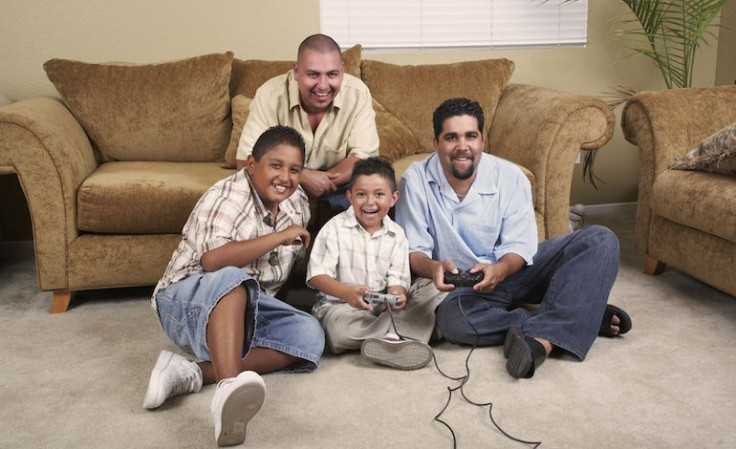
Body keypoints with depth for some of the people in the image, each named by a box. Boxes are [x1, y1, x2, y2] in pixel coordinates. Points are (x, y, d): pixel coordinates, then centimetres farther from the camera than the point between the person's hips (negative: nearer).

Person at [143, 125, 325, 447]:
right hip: (186, 300, -7)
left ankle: (194, 374, -30)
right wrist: (280, 237, -26)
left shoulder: (297, 202, 6)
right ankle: (229, 387, -62)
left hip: (246, 309, 7)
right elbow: (213, 260, -33)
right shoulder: (228, 197, -16)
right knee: (232, 279, -40)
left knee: (310, 335, -19)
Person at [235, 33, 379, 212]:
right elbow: (245, 160, -23)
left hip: (338, 178, 1)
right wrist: (303, 177, -33)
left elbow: (364, 157, -18)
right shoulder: (270, 95, -22)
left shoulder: (358, 93, -19)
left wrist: (322, 182, -32)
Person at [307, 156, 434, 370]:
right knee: (340, 329, -36)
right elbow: (316, 276, -14)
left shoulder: (396, 235, 5)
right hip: (339, 304, -3)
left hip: (383, 305, 4)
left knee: (424, 315, -16)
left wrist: (397, 294, -25)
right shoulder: (335, 228, -7)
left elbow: (397, 279, 1)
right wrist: (348, 293, -32)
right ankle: (399, 335, -18)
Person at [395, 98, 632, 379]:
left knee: (601, 241, -17)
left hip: (511, 269, 2)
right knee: (452, 319, -39)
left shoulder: (509, 176, -9)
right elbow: (412, 251, -9)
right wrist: (434, 268, -33)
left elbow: (519, 245, -10)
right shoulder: (416, 180, -11)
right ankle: (582, 318, -26)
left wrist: (500, 269, -33)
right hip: (460, 284, -2)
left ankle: (541, 336, -36)